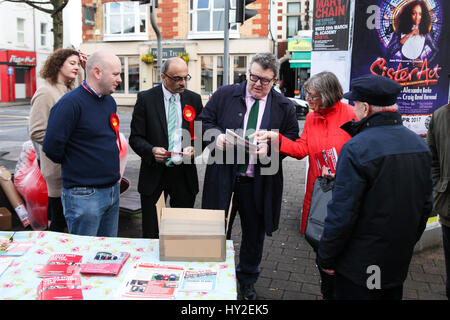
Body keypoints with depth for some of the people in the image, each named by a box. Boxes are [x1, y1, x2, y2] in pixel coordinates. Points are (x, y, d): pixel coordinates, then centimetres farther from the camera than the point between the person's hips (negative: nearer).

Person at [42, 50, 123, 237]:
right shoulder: (71, 102, -17)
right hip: (84, 195, -8)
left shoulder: (110, 101, 10)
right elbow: (52, 146, -20)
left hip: (113, 190, 8)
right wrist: (71, 164, -3)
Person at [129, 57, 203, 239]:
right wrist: (152, 150, -22)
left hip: (185, 174, 2)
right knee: (150, 234, 7)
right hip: (154, 173, -2)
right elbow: (135, 138, -3)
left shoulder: (194, 99, 5)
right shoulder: (145, 99, -3)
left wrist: (194, 148, -11)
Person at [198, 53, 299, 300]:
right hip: (223, 179, 0)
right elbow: (203, 122, 5)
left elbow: (293, 142, 2)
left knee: (254, 234, 16)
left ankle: (247, 282, 39)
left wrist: (271, 147, -17)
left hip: (259, 184, 1)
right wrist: (216, 136, -16)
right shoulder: (224, 95, 2)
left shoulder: (284, 107, 2)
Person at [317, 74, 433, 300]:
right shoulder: (419, 143, 1)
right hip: (400, 261, 7)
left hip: (360, 265, -7)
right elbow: (425, 205, 10)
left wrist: (326, 258, -10)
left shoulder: (356, 149, -24)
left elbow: (342, 213, -23)